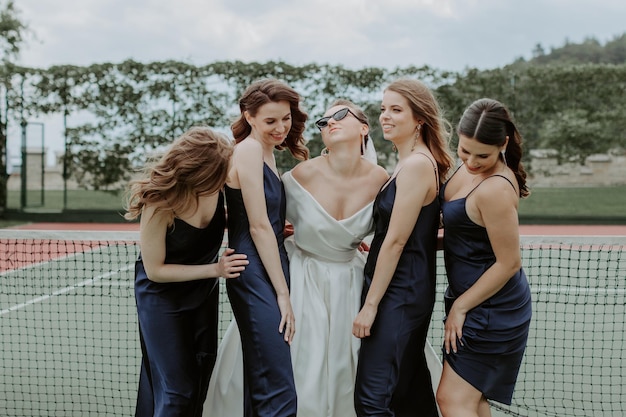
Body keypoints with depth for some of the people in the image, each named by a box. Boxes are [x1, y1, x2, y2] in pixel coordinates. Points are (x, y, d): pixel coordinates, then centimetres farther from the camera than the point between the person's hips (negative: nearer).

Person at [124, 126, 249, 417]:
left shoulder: (217, 182, -19)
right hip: (163, 296, -5)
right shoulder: (160, 204, -33)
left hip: (203, 291, 6)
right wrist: (215, 269, -26)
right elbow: (155, 270, -23)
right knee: (176, 392, -2)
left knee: (200, 382, 16)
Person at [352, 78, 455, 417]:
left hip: (399, 295, -10)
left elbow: (396, 242, -18)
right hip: (407, 293, 10)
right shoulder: (421, 161, 13)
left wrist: (370, 304, -16)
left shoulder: (416, 163, -16)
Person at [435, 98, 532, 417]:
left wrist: (460, 307, -15)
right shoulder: (470, 168, 2)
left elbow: (509, 263, -23)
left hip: (491, 307, -9)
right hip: (469, 297, 10)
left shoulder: (495, 190, -26)